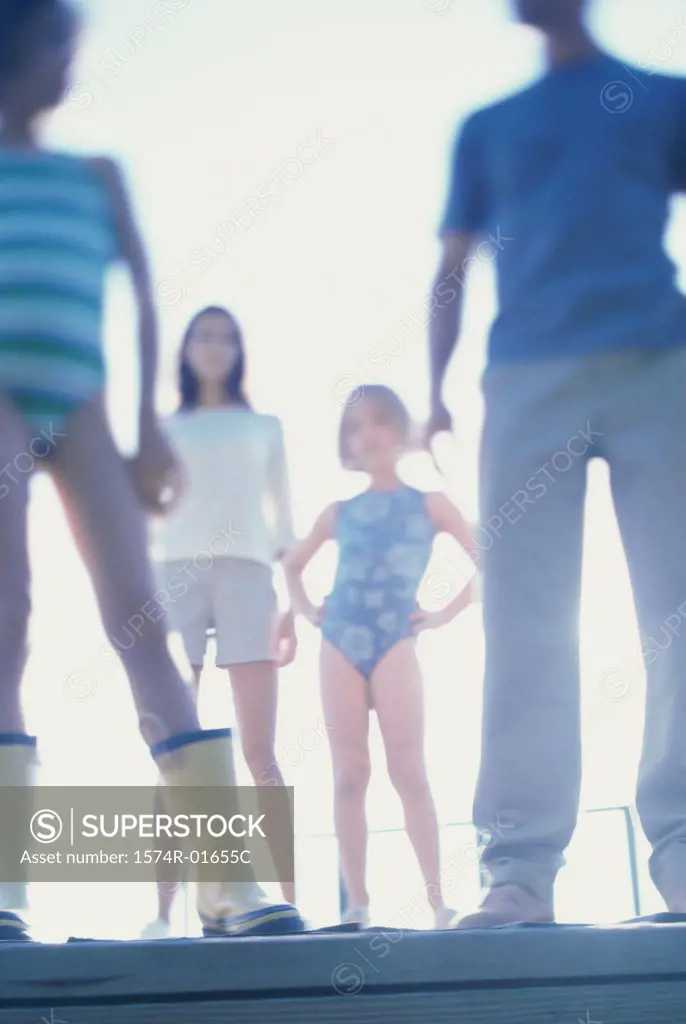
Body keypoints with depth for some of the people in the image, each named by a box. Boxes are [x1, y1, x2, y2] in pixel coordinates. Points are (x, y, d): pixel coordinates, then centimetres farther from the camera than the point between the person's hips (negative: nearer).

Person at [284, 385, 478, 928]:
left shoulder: (429, 503, 8)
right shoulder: (340, 512, 15)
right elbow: (293, 565, 29)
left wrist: (447, 613, -3)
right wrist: (307, 609, 13)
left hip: (396, 645, -3)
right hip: (339, 646, 3)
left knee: (409, 773, -6)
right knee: (349, 776, 1)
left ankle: (438, 899, -1)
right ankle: (357, 903, 4)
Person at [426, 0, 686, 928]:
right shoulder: (486, 129, 22)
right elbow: (454, 270, 17)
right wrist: (435, 390, 4)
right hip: (528, 381, 1)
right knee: (525, 626, -6)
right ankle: (520, 868, -6)